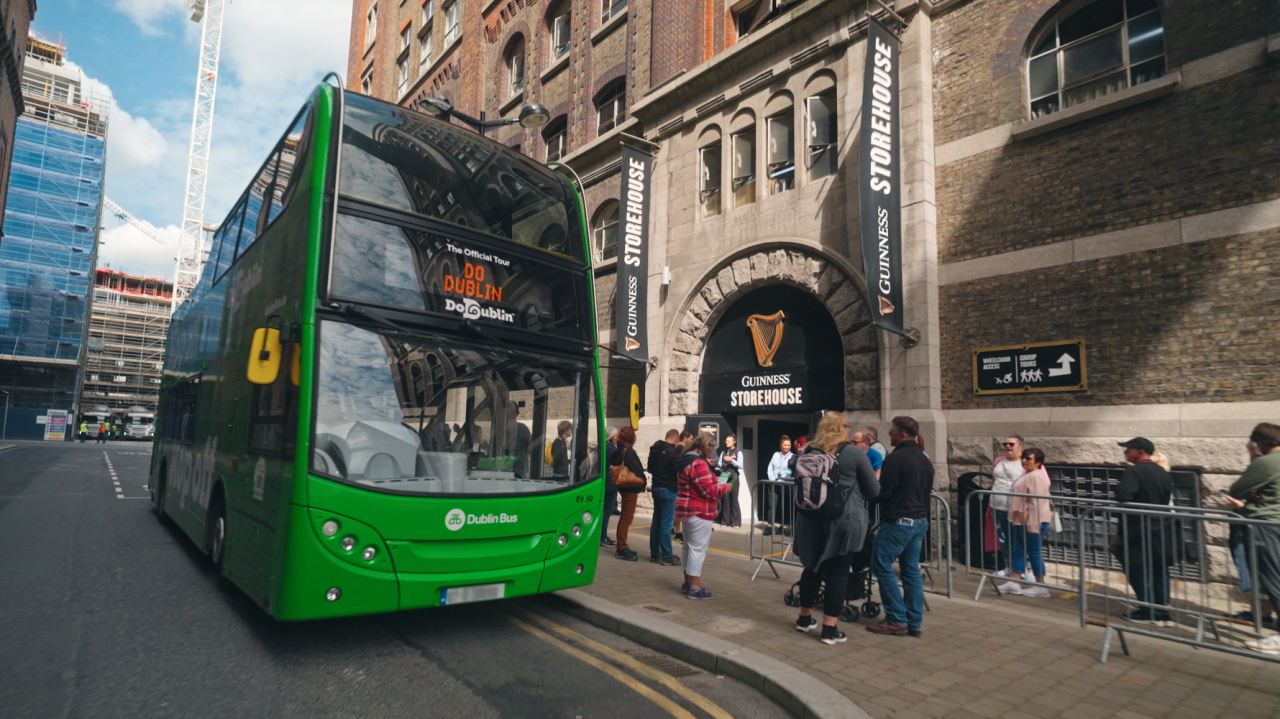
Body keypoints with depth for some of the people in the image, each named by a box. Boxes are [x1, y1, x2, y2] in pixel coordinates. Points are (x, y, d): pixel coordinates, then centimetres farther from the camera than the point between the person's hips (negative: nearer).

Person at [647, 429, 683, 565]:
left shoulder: (654, 449, 6)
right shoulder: (673, 451, -18)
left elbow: (650, 468, 17)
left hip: (656, 488, 8)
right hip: (668, 490, -8)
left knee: (656, 522, 14)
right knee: (666, 523, -3)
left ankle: (654, 553, 22)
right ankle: (667, 556, 2)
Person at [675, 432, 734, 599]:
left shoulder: (686, 460, 13)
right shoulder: (699, 463, -20)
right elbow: (707, 490, -23)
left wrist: (713, 481, 11)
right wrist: (724, 487, -8)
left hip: (687, 509, 10)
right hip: (699, 511, -10)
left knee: (689, 547, 17)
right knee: (698, 549, -4)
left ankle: (688, 583, 27)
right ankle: (695, 588, 0)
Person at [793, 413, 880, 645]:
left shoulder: (809, 452, 6)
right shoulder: (855, 453, -7)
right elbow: (874, 491, 0)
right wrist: (877, 478, 20)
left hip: (812, 518, 5)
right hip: (844, 520, -4)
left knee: (813, 566, 16)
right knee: (838, 571, 2)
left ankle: (804, 618, 27)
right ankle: (829, 629, 5)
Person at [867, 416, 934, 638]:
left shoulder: (895, 457, -16)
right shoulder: (925, 460, 11)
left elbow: (883, 492, -16)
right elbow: (927, 491, 17)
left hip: (898, 521, -8)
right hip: (920, 521, 9)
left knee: (881, 564, 0)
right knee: (911, 570, 12)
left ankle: (897, 620, 1)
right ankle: (915, 623, 15)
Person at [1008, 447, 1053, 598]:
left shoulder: (1036, 476, -17)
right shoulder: (1027, 475, 16)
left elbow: (1037, 502, -23)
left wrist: (1033, 523, -25)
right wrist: (1015, 517, 22)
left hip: (1032, 521, -11)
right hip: (1020, 520, 11)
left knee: (1034, 552, -2)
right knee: (1018, 551, 11)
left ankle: (1041, 586, 8)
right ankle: (1014, 583, 15)